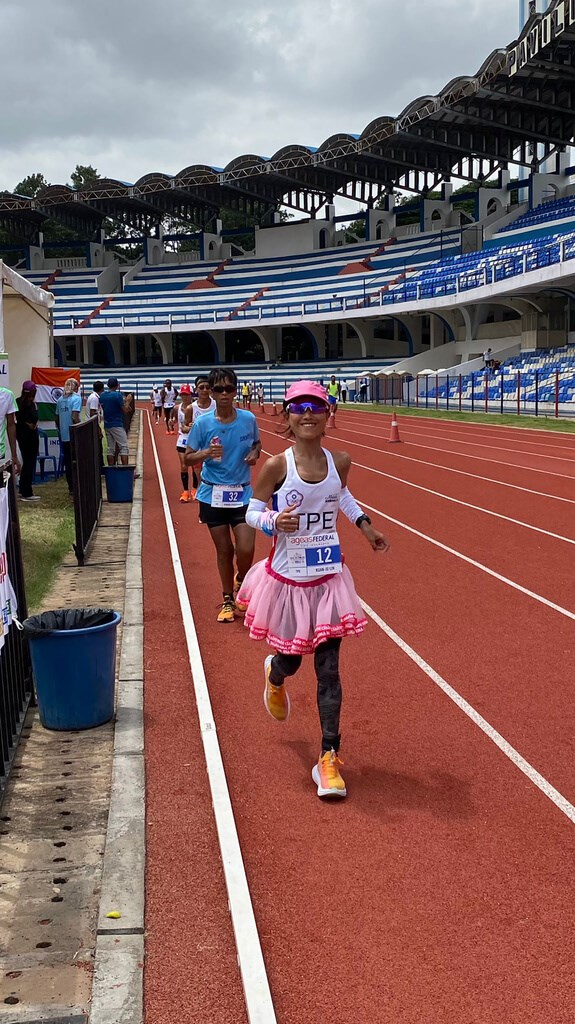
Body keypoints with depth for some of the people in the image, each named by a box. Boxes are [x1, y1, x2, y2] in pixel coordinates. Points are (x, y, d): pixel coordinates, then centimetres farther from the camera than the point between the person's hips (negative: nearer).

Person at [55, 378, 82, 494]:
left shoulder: (60, 399, 10)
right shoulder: (76, 398, -10)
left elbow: (56, 418, 15)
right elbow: (75, 417, -20)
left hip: (64, 436, 6)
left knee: (67, 462, 10)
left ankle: (71, 488, 15)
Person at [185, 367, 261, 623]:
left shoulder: (248, 419, -4)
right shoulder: (203, 423, -8)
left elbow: (257, 443, 15)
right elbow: (188, 459, -3)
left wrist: (254, 453, -7)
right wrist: (206, 453, -22)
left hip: (242, 494, 1)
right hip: (213, 495, 0)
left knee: (246, 550, -9)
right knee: (224, 551, 7)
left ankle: (241, 581, 25)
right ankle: (228, 600, 26)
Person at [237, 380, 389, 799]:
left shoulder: (340, 462, -3)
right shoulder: (277, 466, -14)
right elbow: (252, 512, -8)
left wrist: (365, 524, 11)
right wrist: (274, 522, -28)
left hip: (328, 579, 2)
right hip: (287, 579, -2)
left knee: (329, 668, -1)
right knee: (291, 661, 15)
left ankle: (329, 758, 6)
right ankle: (275, 675, 55)